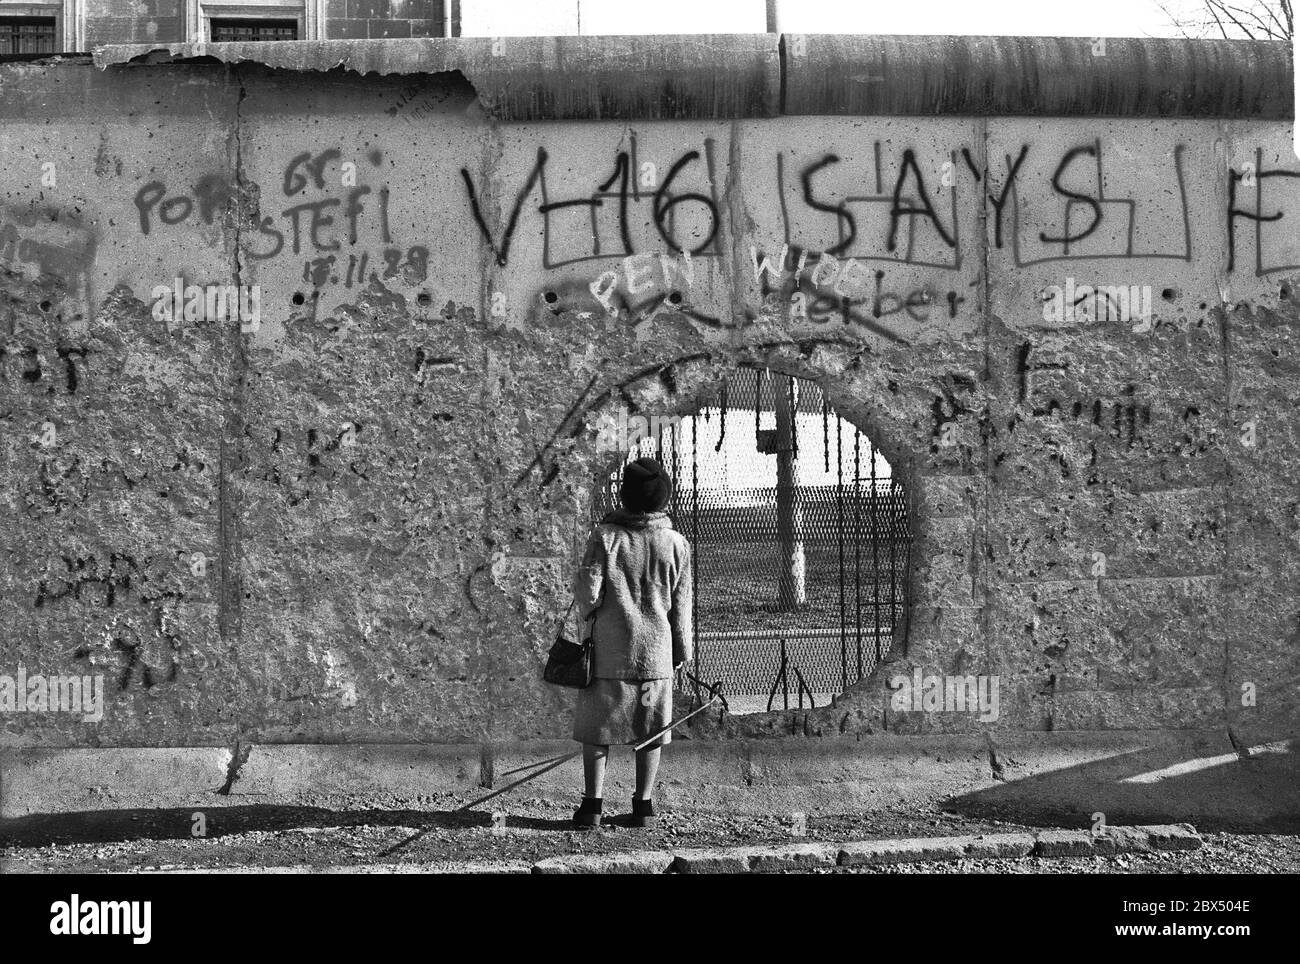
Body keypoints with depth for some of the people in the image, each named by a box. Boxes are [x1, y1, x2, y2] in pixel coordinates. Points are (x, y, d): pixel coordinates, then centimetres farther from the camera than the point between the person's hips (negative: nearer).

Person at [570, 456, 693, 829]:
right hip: (656, 651, 2)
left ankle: (593, 802, 5)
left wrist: (588, 612, 13)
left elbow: (587, 591, -10)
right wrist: (683, 650, 14)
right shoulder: (675, 543, -3)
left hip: (609, 650, -2)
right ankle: (644, 804, 12)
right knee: (651, 729, 11)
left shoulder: (606, 536, -10)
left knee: (597, 728, 8)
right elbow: (680, 605, 3)